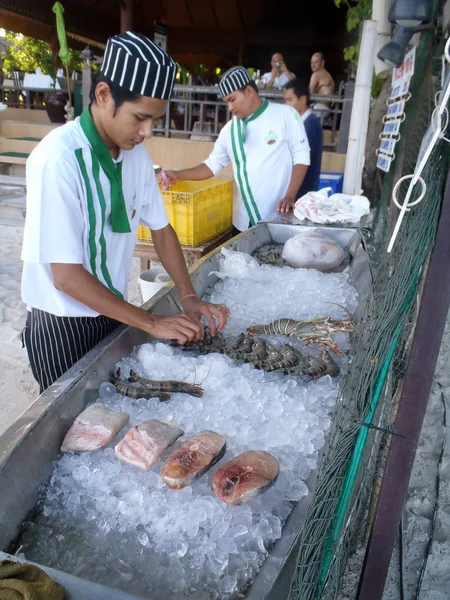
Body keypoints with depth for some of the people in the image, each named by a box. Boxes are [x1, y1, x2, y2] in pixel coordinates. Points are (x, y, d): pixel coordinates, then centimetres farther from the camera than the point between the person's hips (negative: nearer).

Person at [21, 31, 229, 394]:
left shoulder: (136, 152, -5)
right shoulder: (59, 158, -25)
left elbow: (161, 229, 4)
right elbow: (66, 276, -25)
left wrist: (188, 297, -8)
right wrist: (151, 323, -22)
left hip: (113, 311, 6)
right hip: (63, 325, -6)